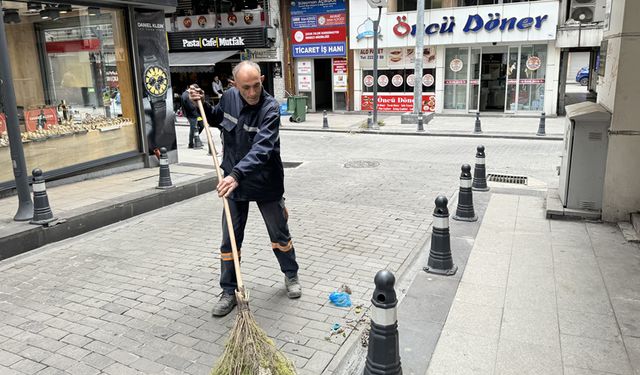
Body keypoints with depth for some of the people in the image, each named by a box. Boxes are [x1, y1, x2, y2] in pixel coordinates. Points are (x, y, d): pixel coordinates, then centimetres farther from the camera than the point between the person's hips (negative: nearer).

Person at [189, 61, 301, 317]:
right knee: (230, 240, 8)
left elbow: (261, 148, -35)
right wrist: (202, 105, -1)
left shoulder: (270, 108, -21)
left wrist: (237, 174, -48)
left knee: (279, 235, 14)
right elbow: (216, 119, 19)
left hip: (265, 183, -3)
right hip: (234, 181, 4)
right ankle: (229, 291, 23)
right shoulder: (229, 97, -5)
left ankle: (291, 276, 39)